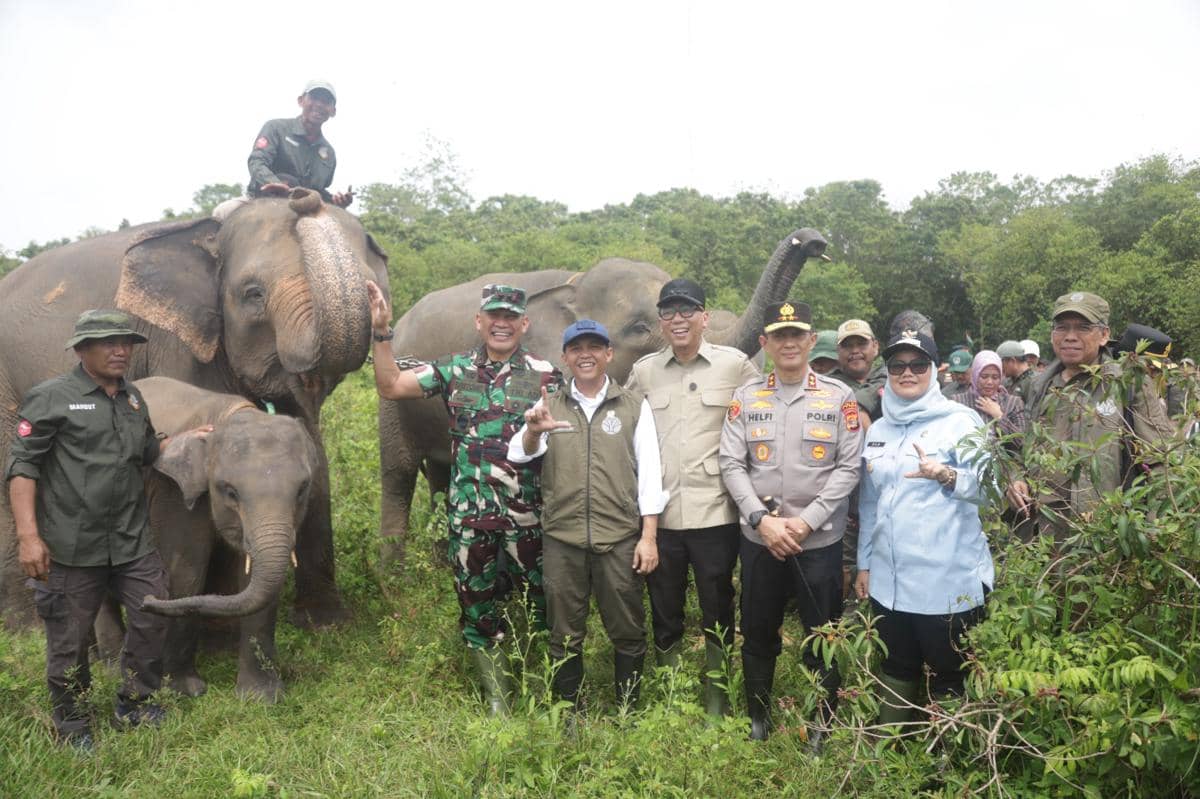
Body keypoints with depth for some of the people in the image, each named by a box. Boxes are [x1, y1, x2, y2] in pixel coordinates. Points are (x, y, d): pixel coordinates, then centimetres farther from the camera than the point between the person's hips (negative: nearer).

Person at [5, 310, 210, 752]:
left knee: (153, 617, 9)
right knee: (70, 638, 7)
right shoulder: (51, 397, -8)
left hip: (132, 541, 6)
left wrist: (185, 438, 10)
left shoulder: (133, 398, 13)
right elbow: (22, 466, -11)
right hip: (72, 546, -6)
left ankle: (135, 704, 30)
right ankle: (71, 724, 28)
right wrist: (28, 535, -18)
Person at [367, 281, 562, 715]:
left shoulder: (543, 374, 0)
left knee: (543, 603, 4)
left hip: (527, 513, -2)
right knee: (477, 608, 12)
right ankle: (497, 701, 29)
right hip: (469, 514, 3)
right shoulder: (455, 369, 6)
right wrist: (382, 334, -7)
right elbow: (390, 386, 2)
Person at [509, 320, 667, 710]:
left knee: (627, 631, 8)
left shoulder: (634, 406, 4)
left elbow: (649, 472, 2)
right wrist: (532, 431, -27)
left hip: (620, 536, -1)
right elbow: (518, 454, -4)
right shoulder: (549, 407, 9)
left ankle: (630, 712, 26)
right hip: (561, 537, 1)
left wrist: (649, 536, -4)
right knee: (565, 634, 11)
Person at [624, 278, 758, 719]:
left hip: (715, 512, -2)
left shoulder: (735, 364, -1)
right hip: (659, 513, 2)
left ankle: (716, 698, 27)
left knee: (717, 611, 10)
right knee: (664, 611, 13)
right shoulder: (643, 371, 7)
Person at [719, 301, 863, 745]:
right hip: (758, 538, 2)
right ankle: (757, 718, 33)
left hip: (820, 540, -1)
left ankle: (823, 726, 28)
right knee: (757, 634, 14)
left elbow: (848, 467, -5)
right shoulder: (746, 397, 3)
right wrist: (762, 519, -12)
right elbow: (731, 464, -1)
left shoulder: (839, 397, -1)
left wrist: (807, 521, -12)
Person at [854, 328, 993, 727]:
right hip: (888, 579, 5)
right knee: (895, 669, 17)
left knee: (947, 674, 6)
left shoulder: (960, 420, -3)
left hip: (948, 580, -5)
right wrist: (864, 563, 17)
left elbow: (987, 487, -9)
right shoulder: (877, 430, 13)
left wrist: (947, 475, -27)